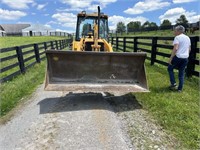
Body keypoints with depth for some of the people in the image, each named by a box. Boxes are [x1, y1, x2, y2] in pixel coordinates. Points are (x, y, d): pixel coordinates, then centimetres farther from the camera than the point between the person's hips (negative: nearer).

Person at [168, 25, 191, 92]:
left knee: (170, 68, 14)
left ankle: (173, 83, 6)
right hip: (185, 58, 7)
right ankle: (180, 88, 16)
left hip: (178, 57, -7)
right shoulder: (188, 38, 14)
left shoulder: (177, 37, -9)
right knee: (181, 73, 12)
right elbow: (189, 49, 19)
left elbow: (175, 48, -21)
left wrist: (171, 58, -19)